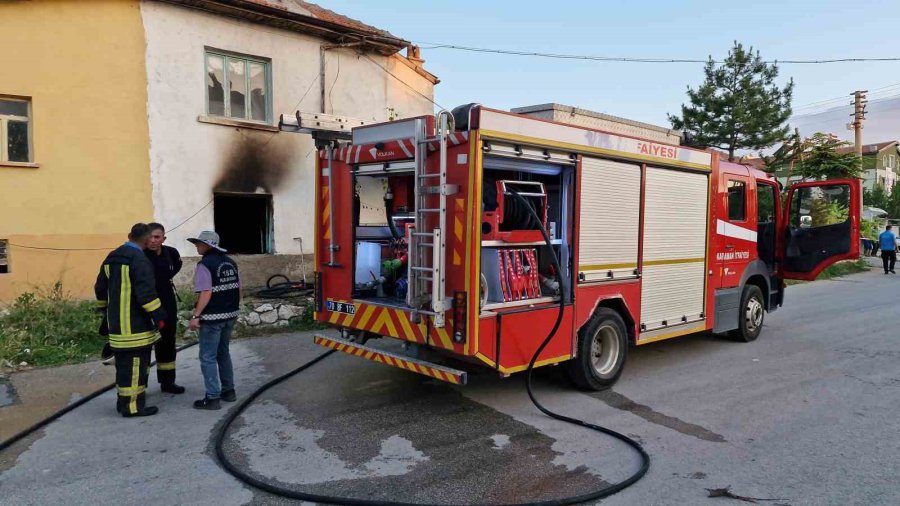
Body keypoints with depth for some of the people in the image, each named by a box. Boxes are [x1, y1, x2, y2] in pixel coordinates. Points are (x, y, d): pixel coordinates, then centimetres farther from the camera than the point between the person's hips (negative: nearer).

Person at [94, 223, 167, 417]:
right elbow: (146, 292, -23)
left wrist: (106, 309, 34)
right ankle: (133, 405, 2)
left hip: (116, 324, 9)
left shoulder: (111, 258, 13)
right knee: (135, 364, -2)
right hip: (136, 326, -9)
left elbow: (100, 288, 22)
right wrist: (158, 316, -18)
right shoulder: (139, 259, -16)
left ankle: (122, 401, 28)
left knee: (123, 363, 18)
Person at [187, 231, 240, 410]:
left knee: (208, 357, 0)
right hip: (230, 315, 8)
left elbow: (206, 293, -20)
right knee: (223, 353, 20)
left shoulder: (205, 265, -13)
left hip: (213, 317, -8)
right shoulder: (230, 262, 10)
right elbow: (238, 289, 11)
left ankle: (212, 398, 1)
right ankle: (228, 391, 25)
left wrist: (195, 315, -17)